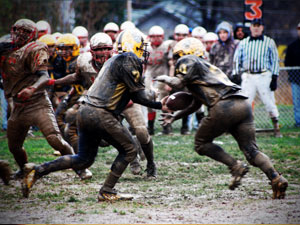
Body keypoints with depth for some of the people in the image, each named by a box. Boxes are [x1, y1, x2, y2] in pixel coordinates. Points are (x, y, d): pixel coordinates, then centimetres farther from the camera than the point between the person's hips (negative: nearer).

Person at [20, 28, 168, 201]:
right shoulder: (129, 61, -7)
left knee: (84, 159, 15)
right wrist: (158, 105, 5)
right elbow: (138, 95, -7)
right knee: (129, 149, 5)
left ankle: (38, 170, 8)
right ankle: (107, 192, 3)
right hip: (101, 115, -9)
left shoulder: (113, 61, 22)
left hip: (85, 111, 9)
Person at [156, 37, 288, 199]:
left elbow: (179, 83, -3)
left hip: (224, 106, -8)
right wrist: (175, 117, 46)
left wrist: (165, 79, 18)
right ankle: (276, 178, -17)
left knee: (201, 144, 10)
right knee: (251, 150, 4)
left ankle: (236, 166, -6)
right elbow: (196, 105, 42)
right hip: (244, 105, 8)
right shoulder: (207, 67, 37)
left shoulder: (188, 61, 12)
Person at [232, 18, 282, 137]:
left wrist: (274, 77, -3)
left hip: (264, 76, -2)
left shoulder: (269, 42, 6)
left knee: (269, 101, -2)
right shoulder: (243, 43, 11)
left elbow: (275, 60, 5)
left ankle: (276, 128, 7)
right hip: (248, 77, 2)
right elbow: (236, 60, 14)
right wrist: (235, 75, 3)